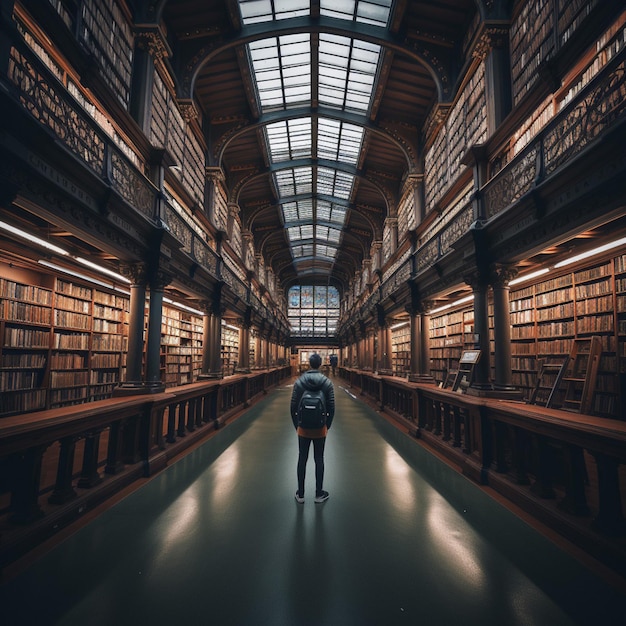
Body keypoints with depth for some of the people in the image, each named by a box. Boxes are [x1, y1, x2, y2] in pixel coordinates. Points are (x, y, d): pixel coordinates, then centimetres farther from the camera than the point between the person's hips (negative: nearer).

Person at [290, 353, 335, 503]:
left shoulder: (299, 382, -5)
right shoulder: (327, 383, -6)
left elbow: (293, 407, -3)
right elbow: (331, 408, -5)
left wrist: (296, 426, 9)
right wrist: (327, 426, 7)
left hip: (303, 429, 1)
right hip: (320, 429, 0)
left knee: (302, 459, 10)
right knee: (319, 460, 11)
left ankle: (300, 494, 20)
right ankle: (319, 494, 20)